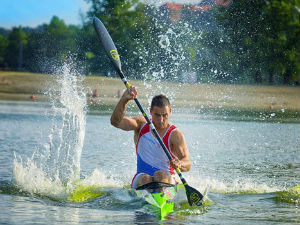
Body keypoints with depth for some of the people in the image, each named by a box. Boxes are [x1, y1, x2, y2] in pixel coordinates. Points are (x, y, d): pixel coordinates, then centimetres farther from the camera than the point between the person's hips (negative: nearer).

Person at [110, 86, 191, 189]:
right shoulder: (142, 124, 5)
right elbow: (116, 121, -11)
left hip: (168, 180, -2)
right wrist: (124, 99, -27)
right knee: (146, 179, -32)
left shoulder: (175, 134, -4)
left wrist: (179, 164, -39)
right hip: (141, 178, 2)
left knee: (161, 175, -35)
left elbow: (187, 165, -13)